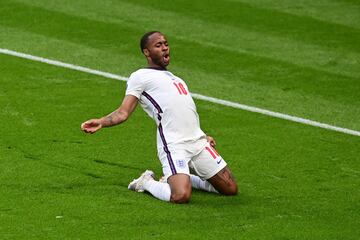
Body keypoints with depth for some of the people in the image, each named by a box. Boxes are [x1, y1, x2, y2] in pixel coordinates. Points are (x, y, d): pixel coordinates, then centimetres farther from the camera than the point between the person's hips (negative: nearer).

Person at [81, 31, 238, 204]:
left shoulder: (174, 78, 27)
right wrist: (101, 122, -23)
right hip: (174, 146, -7)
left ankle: (182, 178, 23)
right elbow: (123, 113, -5)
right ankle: (147, 182, 4)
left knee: (230, 189, 5)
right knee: (181, 196, -27)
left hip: (198, 142, 8)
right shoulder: (141, 76, 4)